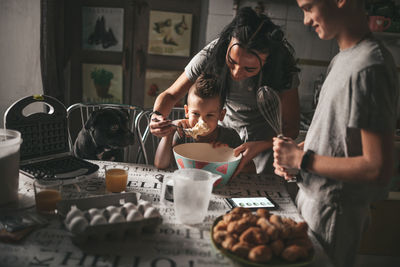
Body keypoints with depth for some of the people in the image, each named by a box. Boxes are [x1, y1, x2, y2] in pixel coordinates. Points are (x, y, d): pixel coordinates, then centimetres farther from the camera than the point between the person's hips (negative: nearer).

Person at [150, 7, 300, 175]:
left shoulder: (283, 66, -29)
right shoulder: (211, 55, -28)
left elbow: (291, 127, -24)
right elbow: (170, 95, -16)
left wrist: (261, 146, -43)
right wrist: (157, 116, -38)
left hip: (266, 138, 0)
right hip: (225, 130, 1)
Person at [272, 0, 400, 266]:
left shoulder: (370, 67, -24)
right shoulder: (343, 59, 6)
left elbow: (379, 169, -26)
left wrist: (302, 159, -19)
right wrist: (295, 150, 0)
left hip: (333, 216, -8)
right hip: (316, 200, 8)